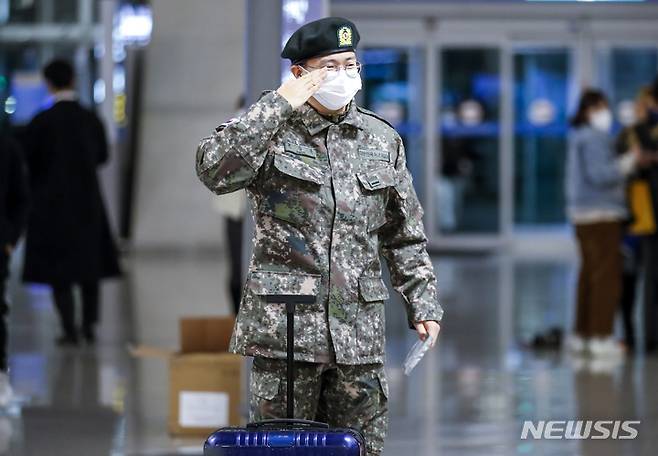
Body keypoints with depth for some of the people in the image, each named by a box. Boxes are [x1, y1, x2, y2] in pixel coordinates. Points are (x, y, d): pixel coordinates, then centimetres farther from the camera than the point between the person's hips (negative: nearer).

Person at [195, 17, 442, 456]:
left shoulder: (382, 139, 11)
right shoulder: (271, 130, -1)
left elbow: (405, 236, 17)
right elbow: (215, 170, -21)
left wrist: (423, 302, 10)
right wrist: (277, 106, -19)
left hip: (359, 332, 4)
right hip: (285, 325, -4)